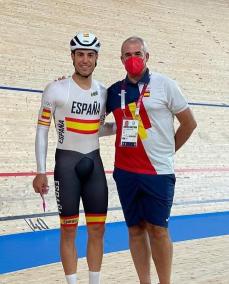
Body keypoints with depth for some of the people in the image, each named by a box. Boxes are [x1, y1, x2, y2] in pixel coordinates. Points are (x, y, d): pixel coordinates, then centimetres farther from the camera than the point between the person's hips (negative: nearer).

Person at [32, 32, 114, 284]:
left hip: (94, 163, 4)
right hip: (67, 163, -4)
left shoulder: (103, 92, 6)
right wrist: (40, 172, -9)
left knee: (97, 229, 7)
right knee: (69, 230, 1)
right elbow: (42, 131, -5)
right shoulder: (56, 90, -7)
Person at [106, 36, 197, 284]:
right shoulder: (115, 91, 8)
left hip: (158, 171, -4)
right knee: (135, 229, 9)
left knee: (157, 229, 0)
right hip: (125, 171, 4)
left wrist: (168, 149, 8)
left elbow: (189, 123, 3)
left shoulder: (164, 85, -3)